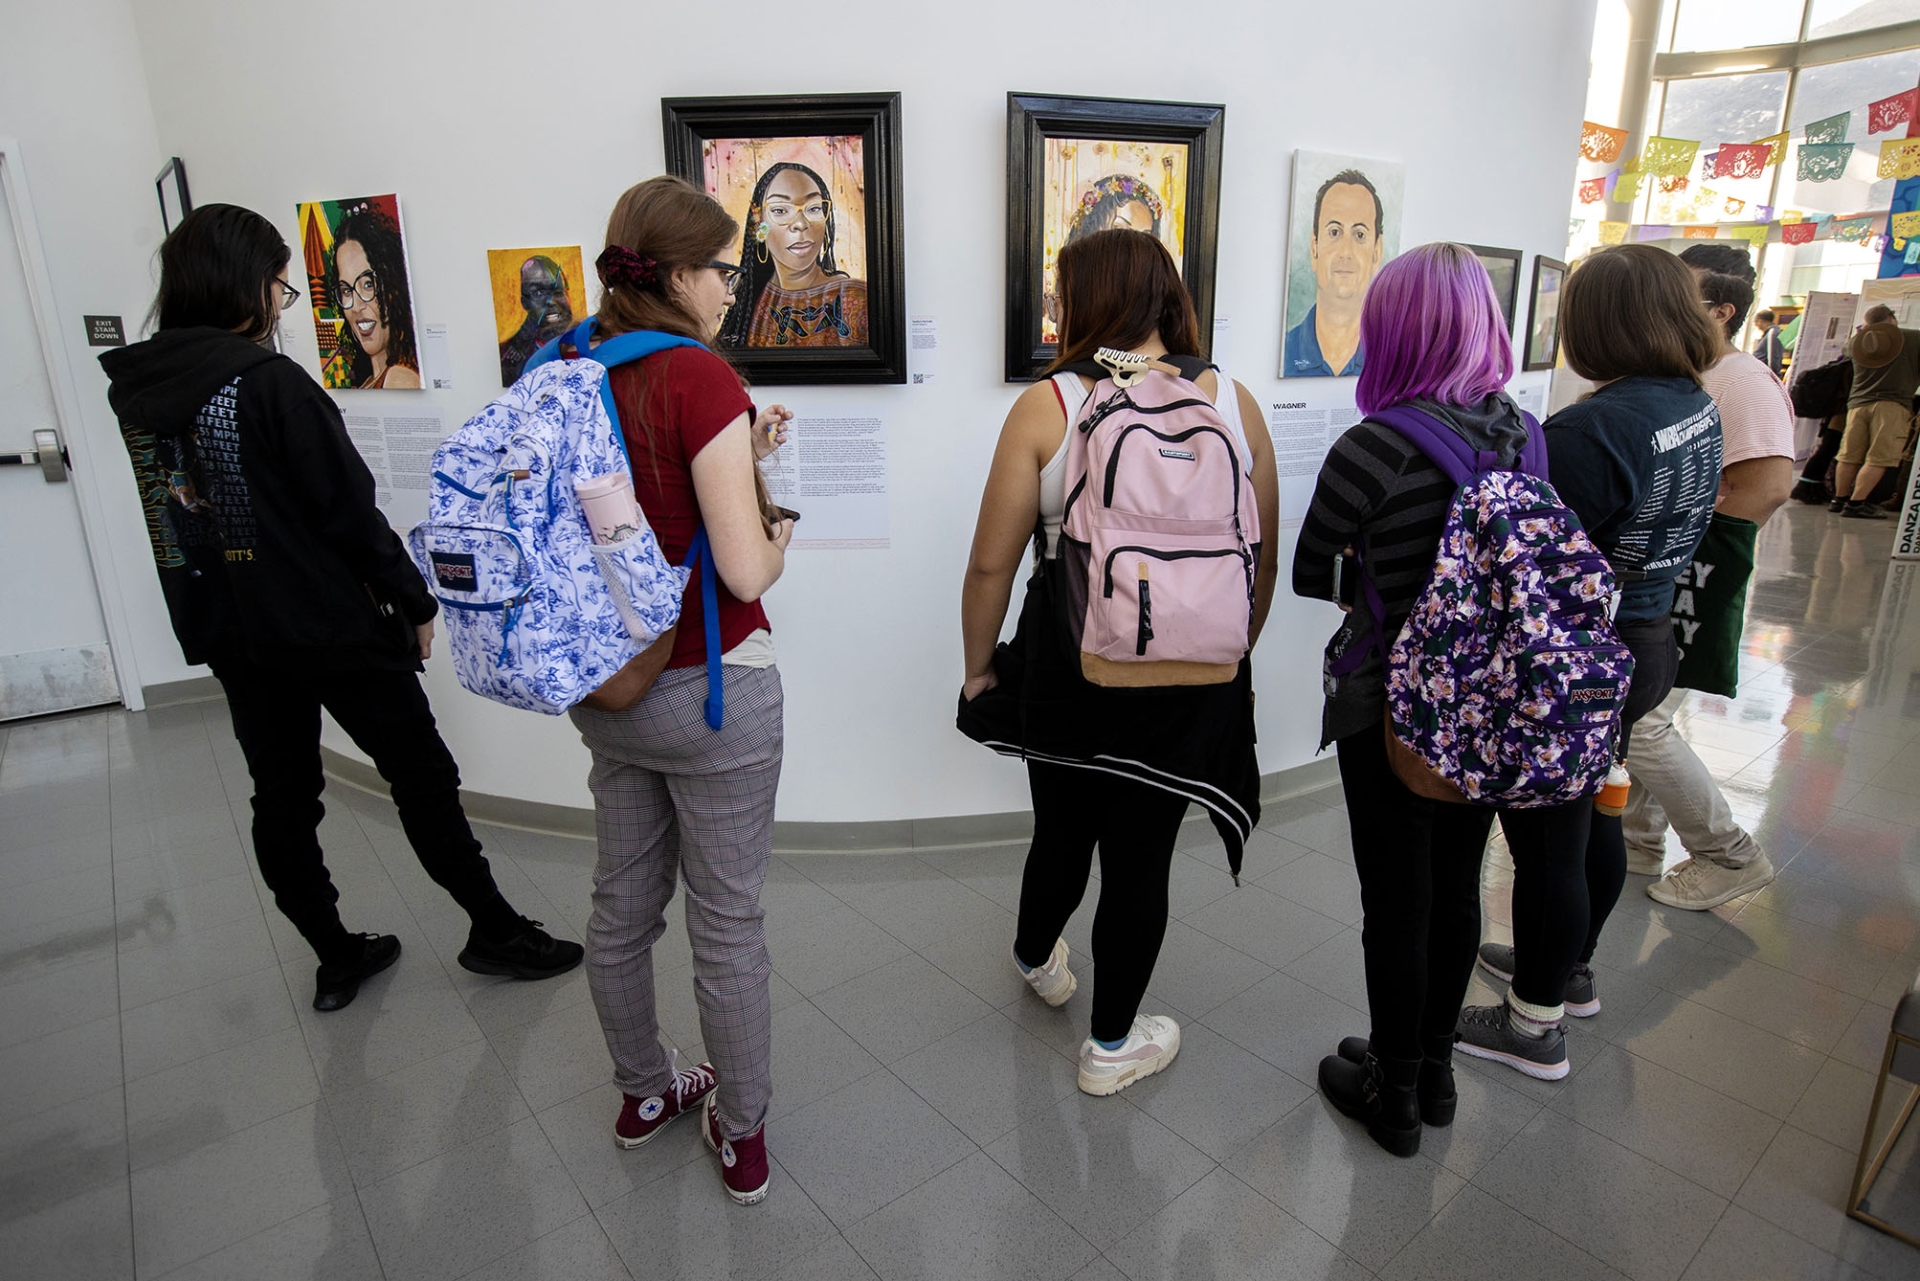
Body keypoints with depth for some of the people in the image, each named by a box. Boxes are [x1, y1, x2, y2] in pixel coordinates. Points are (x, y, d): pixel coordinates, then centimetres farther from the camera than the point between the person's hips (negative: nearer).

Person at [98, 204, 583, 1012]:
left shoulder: (134, 388, 3)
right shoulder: (267, 382, -18)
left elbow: (181, 513, 10)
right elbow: (350, 510, -17)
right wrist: (414, 603, -8)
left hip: (225, 634, 7)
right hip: (328, 623, -7)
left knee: (281, 795, 14)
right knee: (421, 772, 6)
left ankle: (335, 959, 28)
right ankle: (492, 930, 18)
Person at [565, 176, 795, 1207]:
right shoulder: (701, 376, -18)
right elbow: (744, 571, -23)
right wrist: (777, 537, -2)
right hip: (710, 691, -7)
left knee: (623, 901, 21)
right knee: (728, 920, 9)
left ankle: (642, 1093, 43)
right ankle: (742, 1134, 29)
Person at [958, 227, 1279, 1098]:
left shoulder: (1047, 407, -9)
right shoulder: (1235, 402, -1)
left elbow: (991, 564, -9)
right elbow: (1263, 561, 5)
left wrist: (978, 667, 5)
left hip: (1067, 669, -1)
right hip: (1189, 682, 1)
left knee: (1063, 831, 21)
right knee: (1142, 854, 12)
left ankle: (1036, 961, 50)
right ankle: (1113, 1045, 30)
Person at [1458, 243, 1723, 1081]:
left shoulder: (1593, 428, -25)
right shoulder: (1700, 409, 5)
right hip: (1645, 642, 9)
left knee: (1546, 841, 5)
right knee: (1593, 816, 24)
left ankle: (1535, 1026, 22)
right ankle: (1570, 966, 45)